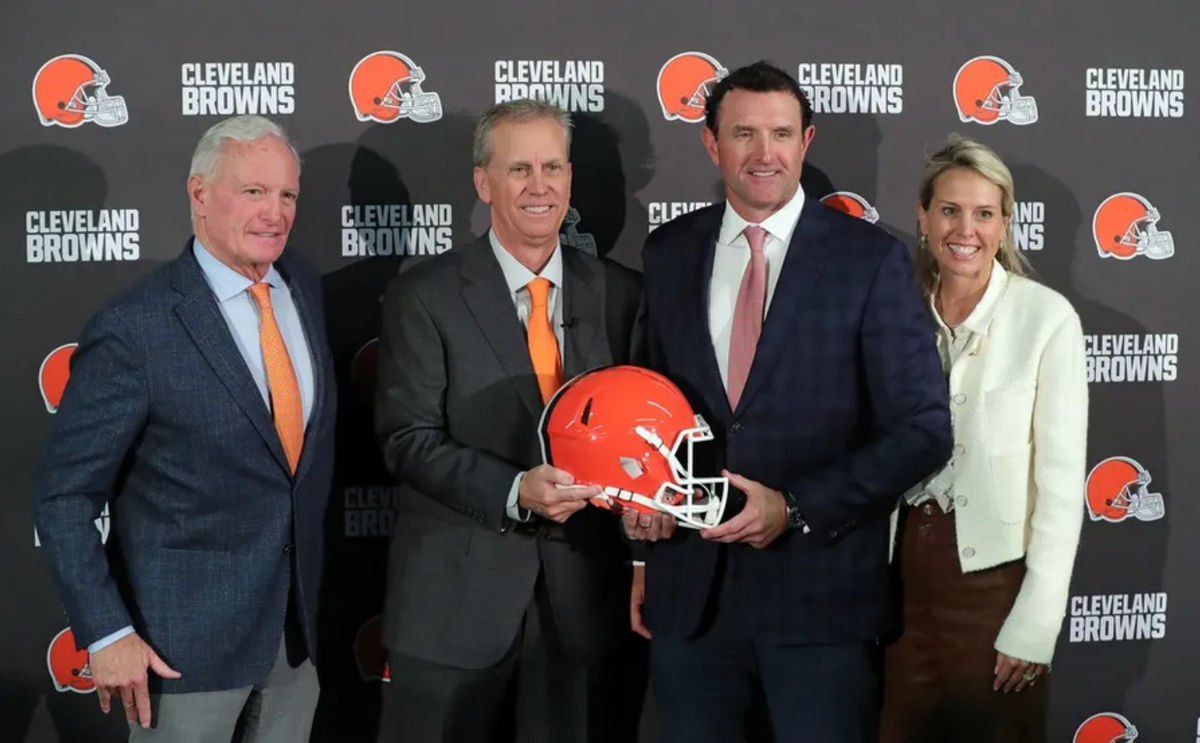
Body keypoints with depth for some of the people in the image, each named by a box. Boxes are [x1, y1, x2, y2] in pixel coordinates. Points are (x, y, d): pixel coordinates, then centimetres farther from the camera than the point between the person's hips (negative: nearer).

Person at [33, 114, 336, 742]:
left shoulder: (304, 285, 2)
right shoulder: (134, 330, -17)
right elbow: (63, 496, -12)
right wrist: (105, 635, -17)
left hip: (298, 620, 6)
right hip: (186, 639, -6)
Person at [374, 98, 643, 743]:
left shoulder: (618, 294, 6)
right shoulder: (424, 296, -3)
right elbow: (408, 440, -8)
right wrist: (514, 491, -21)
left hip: (583, 596, 2)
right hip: (455, 599, -2)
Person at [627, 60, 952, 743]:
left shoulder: (871, 260, -5)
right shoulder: (668, 253, 7)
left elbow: (923, 430, -7)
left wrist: (796, 508, -14)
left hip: (821, 590, -3)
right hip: (689, 589, 3)